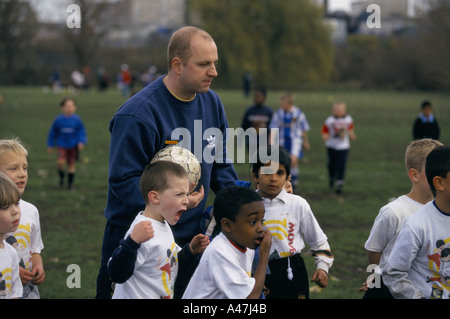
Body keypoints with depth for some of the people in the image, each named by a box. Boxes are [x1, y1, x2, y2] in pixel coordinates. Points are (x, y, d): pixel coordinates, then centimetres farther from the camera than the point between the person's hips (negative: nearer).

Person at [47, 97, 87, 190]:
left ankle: (70, 183, 21)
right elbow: (53, 133, 5)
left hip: (73, 146, 1)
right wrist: (50, 145, 9)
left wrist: (81, 142, -13)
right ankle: (61, 179, 9)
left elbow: (82, 132, 3)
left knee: (72, 164, 6)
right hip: (62, 145, -1)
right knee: (61, 162, -17)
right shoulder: (58, 120, -5)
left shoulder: (77, 119, -5)